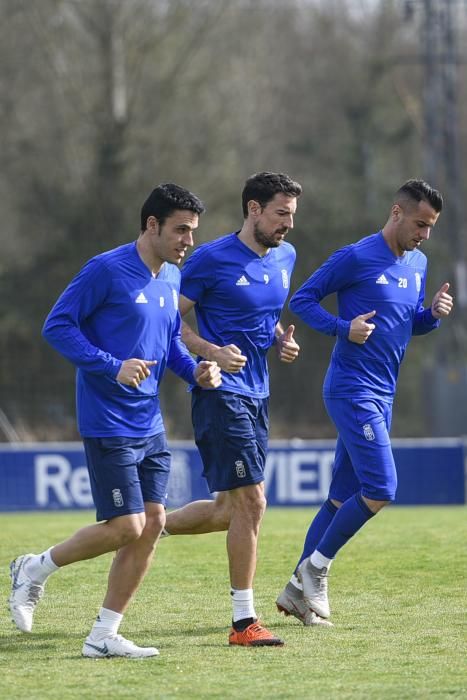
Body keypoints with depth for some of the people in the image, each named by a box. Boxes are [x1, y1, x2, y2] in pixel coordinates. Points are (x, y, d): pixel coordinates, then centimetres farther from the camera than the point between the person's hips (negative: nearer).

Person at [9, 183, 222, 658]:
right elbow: (56, 326, -12)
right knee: (126, 527, -10)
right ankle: (34, 570, 13)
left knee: (151, 523, 2)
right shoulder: (107, 270, -13)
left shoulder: (172, 278, 11)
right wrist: (113, 366, -22)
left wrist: (194, 370, 3)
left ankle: (104, 636, 9)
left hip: (150, 427, 8)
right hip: (108, 424, -8)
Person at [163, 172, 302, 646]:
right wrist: (212, 352, -22)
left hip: (256, 395, 8)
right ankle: (243, 622, -7)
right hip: (221, 393, -8)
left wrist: (282, 341, 5)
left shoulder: (285, 257, 11)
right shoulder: (212, 259, -11)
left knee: (230, 509, 11)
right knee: (250, 501, -12)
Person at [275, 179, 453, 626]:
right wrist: (343, 328, -20)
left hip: (381, 397, 8)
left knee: (343, 499, 8)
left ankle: (298, 590, 14)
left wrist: (433, 314, 2)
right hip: (352, 391, -8)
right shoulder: (356, 258, -10)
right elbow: (302, 299, -5)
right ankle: (316, 565, 1)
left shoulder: (417, 265, 14)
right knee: (380, 490, -15)